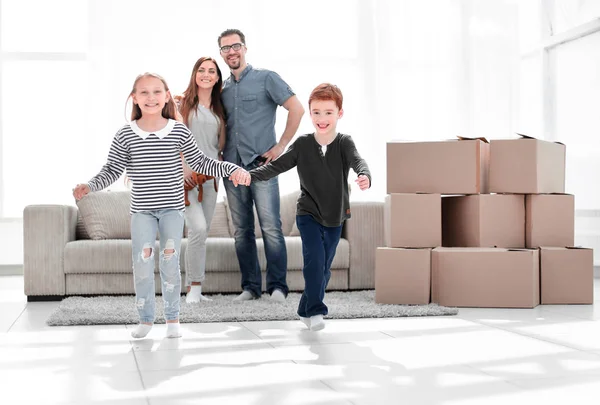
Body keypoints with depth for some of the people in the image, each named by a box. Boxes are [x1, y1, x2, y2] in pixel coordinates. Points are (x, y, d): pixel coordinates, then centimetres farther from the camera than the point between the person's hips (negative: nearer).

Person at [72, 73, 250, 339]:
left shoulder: (180, 132, -3)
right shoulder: (125, 135, -3)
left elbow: (200, 163, 3)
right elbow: (112, 170, 1)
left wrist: (232, 169, -7)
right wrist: (89, 186, -13)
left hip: (172, 207, 0)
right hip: (142, 209, 0)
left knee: (170, 260, 1)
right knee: (142, 260, -5)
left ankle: (172, 318, 14)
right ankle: (145, 319, 8)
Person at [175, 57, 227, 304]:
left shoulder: (218, 108, 15)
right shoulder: (183, 103, 0)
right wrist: (182, 169, -11)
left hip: (210, 177, 5)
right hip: (187, 176, -5)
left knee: (202, 232, 5)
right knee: (198, 228, -18)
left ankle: (194, 288, 11)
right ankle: (194, 288, -9)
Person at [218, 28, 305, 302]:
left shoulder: (266, 79, 1)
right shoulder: (222, 89, 16)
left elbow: (297, 109, -5)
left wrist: (281, 146, -8)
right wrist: (219, 155, 9)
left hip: (261, 164, -5)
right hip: (232, 166, 5)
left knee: (271, 227, -9)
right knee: (242, 230, 6)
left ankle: (277, 286, -4)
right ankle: (250, 286, 12)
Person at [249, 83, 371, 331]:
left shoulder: (344, 143, -9)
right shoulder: (302, 145, -7)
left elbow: (357, 161, -28)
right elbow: (276, 166, -7)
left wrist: (365, 176, -51)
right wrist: (250, 175, -22)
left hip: (335, 216, 2)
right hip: (308, 214, -2)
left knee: (324, 268, 11)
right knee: (314, 260, -19)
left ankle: (306, 310, 29)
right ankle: (316, 311, -11)